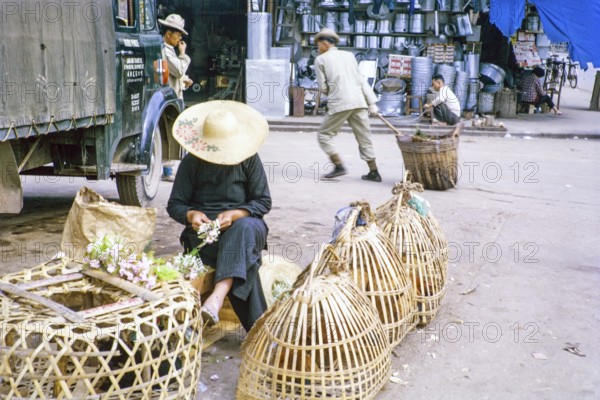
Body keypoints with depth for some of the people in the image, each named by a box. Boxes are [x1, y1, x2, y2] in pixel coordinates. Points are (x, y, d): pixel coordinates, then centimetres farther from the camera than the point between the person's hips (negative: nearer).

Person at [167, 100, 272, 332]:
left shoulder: (249, 159, 3)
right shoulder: (191, 163, 4)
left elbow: (263, 201, 1)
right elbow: (174, 205, 6)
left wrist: (234, 214, -18)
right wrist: (191, 215, -19)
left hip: (243, 223, 1)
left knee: (244, 229, -41)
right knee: (244, 263, -35)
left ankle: (217, 298, -54)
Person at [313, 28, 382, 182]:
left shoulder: (320, 59, 5)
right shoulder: (349, 55, 17)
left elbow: (323, 87, 3)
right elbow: (361, 80, 14)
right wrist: (372, 103, 13)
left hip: (339, 104, -5)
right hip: (359, 102, 5)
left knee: (324, 135, 8)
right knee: (364, 138, 12)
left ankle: (339, 166, -3)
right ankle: (374, 172, 11)